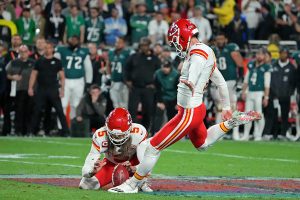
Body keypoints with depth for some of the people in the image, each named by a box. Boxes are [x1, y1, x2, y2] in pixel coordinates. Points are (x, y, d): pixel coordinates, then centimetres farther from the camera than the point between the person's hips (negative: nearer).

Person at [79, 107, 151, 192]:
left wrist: (132, 169, -57)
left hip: (133, 162, -2)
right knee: (86, 184, -16)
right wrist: (93, 170, -55)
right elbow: (86, 170, -31)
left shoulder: (138, 132, -35)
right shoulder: (100, 136, -31)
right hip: (112, 163, 2)